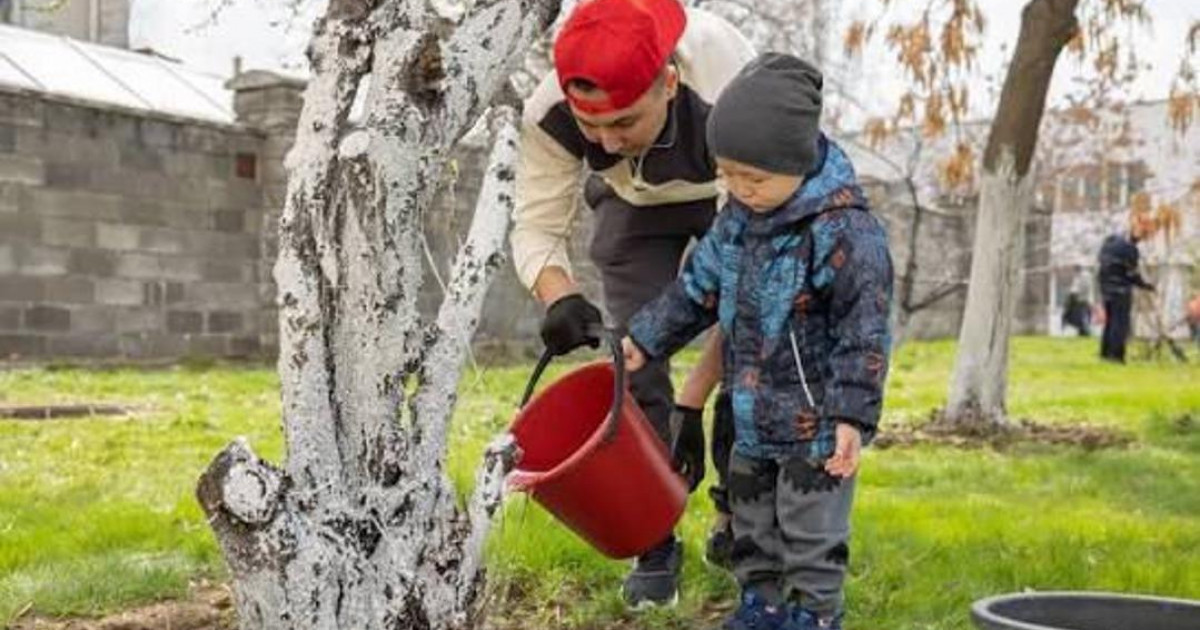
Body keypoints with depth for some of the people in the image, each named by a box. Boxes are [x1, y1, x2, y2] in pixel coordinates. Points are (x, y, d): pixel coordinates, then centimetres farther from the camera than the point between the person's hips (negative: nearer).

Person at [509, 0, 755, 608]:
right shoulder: (550, 113, -36)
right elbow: (535, 227, -25)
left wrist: (692, 402, -42)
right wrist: (559, 297, -49)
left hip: (732, 196, -1)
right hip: (633, 202, 2)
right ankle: (655, 541, 1)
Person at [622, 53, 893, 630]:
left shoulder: (845, 230, -22)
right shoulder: (740, 215, 2)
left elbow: (864, 331, -21)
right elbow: (699, 286, 15)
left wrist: (853, 414, -22)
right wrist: (645, 339, 15)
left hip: (816, 423, -8)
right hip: (754, 415, 8)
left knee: (811, 532, 4)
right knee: (752, 527, 19)